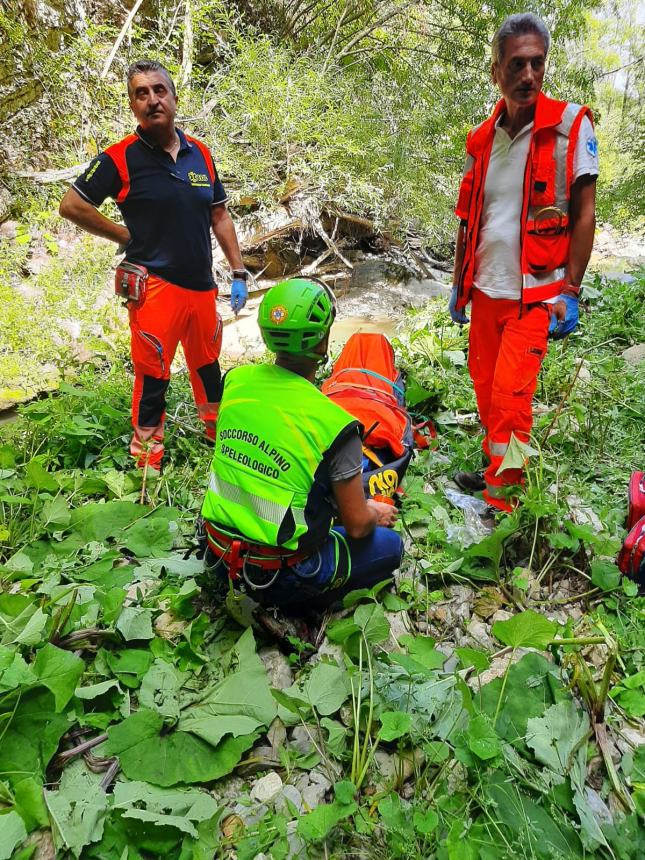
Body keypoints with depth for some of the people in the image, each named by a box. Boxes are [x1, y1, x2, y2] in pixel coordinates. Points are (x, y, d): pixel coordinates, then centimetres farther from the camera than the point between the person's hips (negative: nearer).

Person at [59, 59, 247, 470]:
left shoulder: (200, 153, 8)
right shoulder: (121, 157, -7)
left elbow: (220, 216, 13)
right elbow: (72, 205, -3)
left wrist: (238, 273, 8)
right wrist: (128, 237, -4)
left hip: (202, 285, 5)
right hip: (155, 286, -5)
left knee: (207, 364, 19)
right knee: (153, 376, -1)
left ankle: (218, 429, 40)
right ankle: (147, 459, 15)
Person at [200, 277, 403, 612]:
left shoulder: (235, 380, -7)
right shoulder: (332, 424, -23)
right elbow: (356, 525, -13)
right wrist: (376, 513, 11)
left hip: (220, 554, 6)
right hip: (281, 572, -6)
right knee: (390, 544, 13)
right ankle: (291, 602, 3)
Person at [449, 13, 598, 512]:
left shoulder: (571, 125, -5)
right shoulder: (482, 139, 8)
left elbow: (584, 214, -6)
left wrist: (570, 290, -10)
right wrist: (459, 283, 14)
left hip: (535, 293, -5)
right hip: (486, 289, 5)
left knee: (510, 394, -10)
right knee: (485, 384, 12)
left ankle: (503, 499, 2)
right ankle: (496, 465, 31)